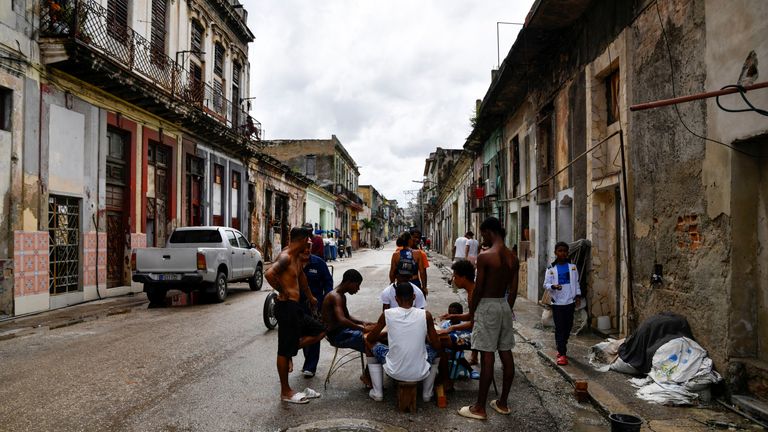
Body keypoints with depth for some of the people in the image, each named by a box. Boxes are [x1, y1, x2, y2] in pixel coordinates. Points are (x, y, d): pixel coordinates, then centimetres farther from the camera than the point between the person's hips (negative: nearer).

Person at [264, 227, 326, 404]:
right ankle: (285, 392, 11)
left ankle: (291, 351, 15)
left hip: (295, 307, 10)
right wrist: (283, 291, -22)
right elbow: (269, 273, -32)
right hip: (286, 307, -10)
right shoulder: (285, 257, -16)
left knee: (320, 331, 13)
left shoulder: (296, 257, 14)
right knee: (284, 350, 1)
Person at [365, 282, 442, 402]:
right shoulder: (426, 315, -8)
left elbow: (369, 339, 7)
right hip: (420, 373, 0)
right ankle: (427, 393, 31)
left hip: (394, 372, 0)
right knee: (434, 351, 31)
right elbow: (437, 346, 1)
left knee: (374, 348, 27)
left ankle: (377, 392, 27)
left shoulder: (387, 314, -7)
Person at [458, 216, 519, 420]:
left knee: (487, 357, -4)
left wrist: (471, 311, 0)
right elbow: (513, 291, 9)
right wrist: (507, 310, 19)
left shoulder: (484, 256, -15)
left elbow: (478, 289, -13)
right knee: (506, 354, 10)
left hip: (487, 306, -7)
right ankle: (502, 403, 22)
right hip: (504, 305, 7)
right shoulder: (512, 258, 6)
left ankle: (480, 408, 4)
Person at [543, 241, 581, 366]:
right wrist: (553, 286, -24)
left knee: (568, 327, 9)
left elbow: (576, 282, 13)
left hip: (570, 301, 3)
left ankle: (562, 348, 27)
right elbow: (546, 284, -4)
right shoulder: (551, 269, -2)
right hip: (557, 302, -3)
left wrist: (578, 295, 5)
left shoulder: (572, 267, 7)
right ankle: (562, 354, -3)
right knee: (559, 328, -4)